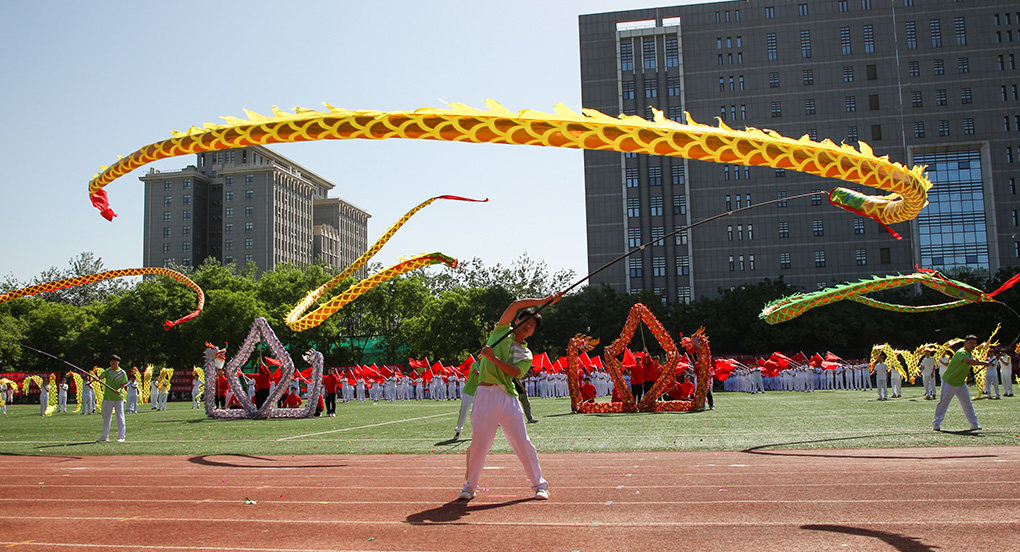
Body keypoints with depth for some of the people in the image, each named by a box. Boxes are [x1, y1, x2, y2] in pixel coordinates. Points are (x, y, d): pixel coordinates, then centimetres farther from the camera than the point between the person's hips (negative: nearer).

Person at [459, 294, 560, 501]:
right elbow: (515, 304, 3)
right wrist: (545, 300, 3)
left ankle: (539, 484, 11)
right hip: (485, 393, -2)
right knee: (479, 442, -1)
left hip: (509, 397, 2)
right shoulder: (502, 331, 13)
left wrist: (494, 358, -14)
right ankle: (470, 486, 15)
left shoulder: (526, 354, 16)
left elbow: (516, 371, -5)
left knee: (523, 442, -1)